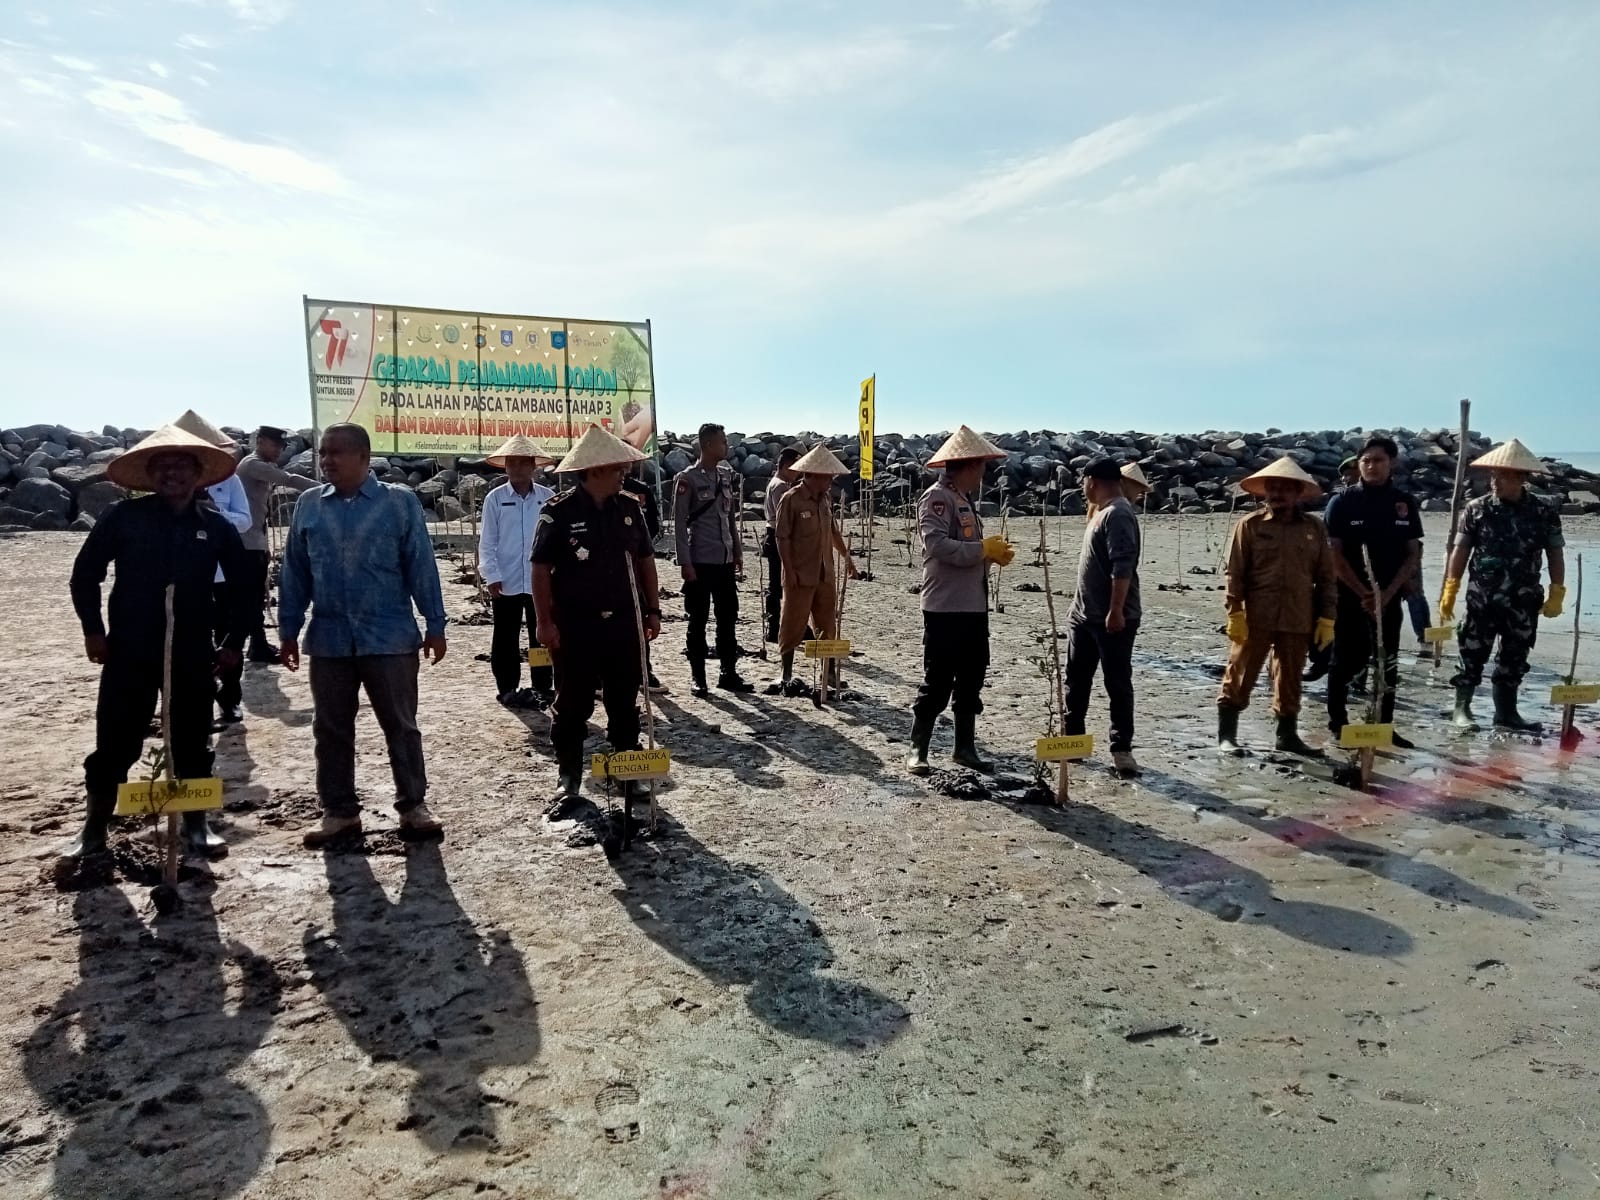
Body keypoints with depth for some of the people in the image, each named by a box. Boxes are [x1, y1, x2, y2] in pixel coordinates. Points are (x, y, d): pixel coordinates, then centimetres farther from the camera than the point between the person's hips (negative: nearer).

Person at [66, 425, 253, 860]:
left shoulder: (216, 527, 2)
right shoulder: (122, 517, -2)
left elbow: (240, 586, 10)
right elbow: (86, 572, 4)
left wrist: (234, 640, 6)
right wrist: (92, 629, -1)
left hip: (193, 655, 1)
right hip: (129, 653, -1)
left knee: (193, 745, 9)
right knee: (114, 744, 5)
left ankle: (196, 826, 22)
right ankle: (94, 829, 21)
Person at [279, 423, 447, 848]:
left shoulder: (400, 502, -3)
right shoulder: (308, 505, 6)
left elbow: (421, 566, -3)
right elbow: (295, 572, 10)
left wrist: (435, 624, -4)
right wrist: (289, 630, 9)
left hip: (390, 637, -3)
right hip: (328, 639, 3)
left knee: (401, 726, 6)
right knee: (331, 729, 10)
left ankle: (413, 806, 18)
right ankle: (339, 812, 23)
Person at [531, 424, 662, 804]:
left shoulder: (629, 508, 4)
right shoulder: (559, 512, -9)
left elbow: (645, 560, 12)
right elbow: (541, 569, -8)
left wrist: (653, 609, 10)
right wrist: (545, 622, -11)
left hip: (624, 623, 4)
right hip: (575, 626, -4)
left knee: (625, 704, 13)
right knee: (573, 706, 6)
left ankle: (629, 773, 25)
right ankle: (569, 779, 19)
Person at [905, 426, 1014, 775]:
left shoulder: (966, 500, 17)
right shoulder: (937, 497, -12)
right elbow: (938, 545, -25)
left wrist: (993, 553, 5)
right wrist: (984, 549, -20)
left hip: (974, 606, 9)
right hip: (945, 608, -9)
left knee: (971, 680, 13)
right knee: (938, 681, -3)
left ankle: (965, 747, 24)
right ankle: (918, 749, 9)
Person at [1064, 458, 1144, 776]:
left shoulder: (1118, 514, -16)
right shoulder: (1102, 512, 16)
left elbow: (1123, 567, -25)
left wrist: (1116, 611, -29)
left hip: (1112, 619, -10)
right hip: (1085, 616, 10)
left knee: (1118, 684, -3)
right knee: (1076, 681, 16)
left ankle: (1121, 749, 3)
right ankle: (1070, 737, 27)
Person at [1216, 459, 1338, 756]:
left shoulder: (1314, 528, 7)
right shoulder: (1250, 525, 0)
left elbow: (1326, 576, 9)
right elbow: (1235, 573, -3)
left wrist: (1327, 618, 4)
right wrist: (1235, 613, -10)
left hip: (1298, 620, 3)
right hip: (1256, 618, -3)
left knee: (1290, 679, 12)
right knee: (1240, 676, 1)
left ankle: (1287, 734, 24)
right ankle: (1226, 734, 10)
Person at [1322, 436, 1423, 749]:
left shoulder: (1405, 503, 5)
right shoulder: (1342, 502, -4)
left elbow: (1414, 554, 5)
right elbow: (1335, 555, -7)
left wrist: (1387, 593, -7)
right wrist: (1364, 593, -13)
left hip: (1390, 597, 3)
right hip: (1349, 596, -3)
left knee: (1388, 664, 7)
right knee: (1347, 661, 2)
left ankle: (1385, 726, 16)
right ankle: (1337, 723, 12)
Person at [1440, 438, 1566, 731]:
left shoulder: (1545, 512, -1)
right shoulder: (1477, 509, -5)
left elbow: (1555, 554, 4)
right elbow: (1461, 550, -2)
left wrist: (1557, 594, 0)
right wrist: (1450, 590, -5)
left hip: (1523, 602, 2)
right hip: (1482, 598, -2)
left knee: (1514, 659, 10)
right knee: (1472, 654, 4)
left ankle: (1506, 712, 21)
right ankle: (1461, 708, 16)